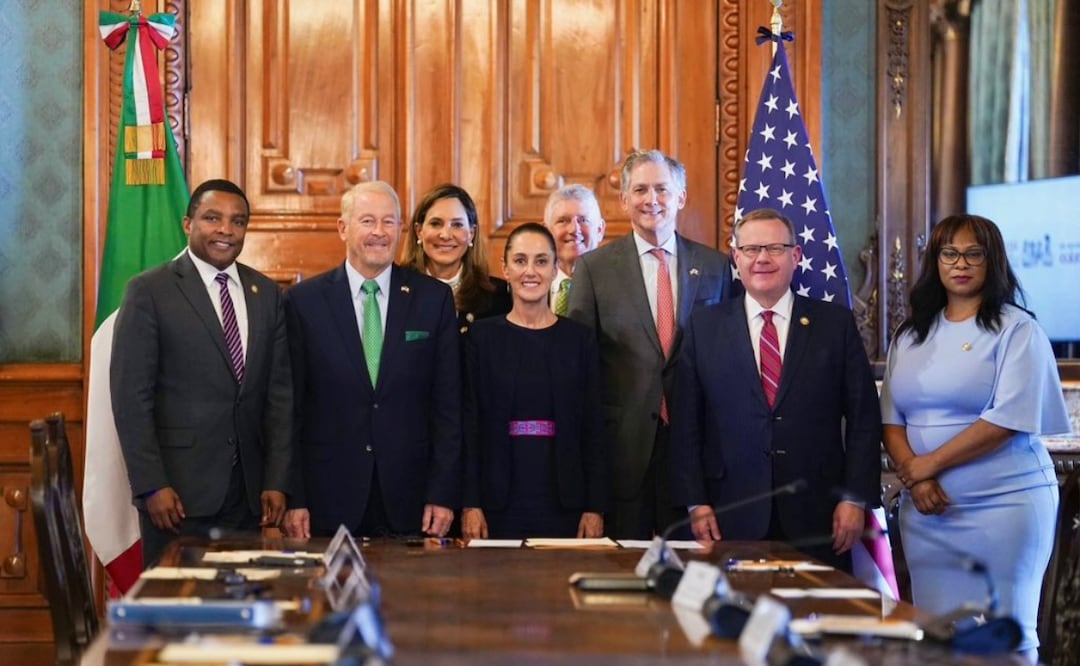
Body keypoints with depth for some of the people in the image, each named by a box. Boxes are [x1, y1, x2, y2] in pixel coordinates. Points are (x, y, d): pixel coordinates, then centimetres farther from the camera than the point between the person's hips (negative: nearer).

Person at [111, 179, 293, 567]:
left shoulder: (266, 294, 11)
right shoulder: (149, 292, -3)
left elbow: (279, 393, 9)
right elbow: (131, 398, -7)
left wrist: (277, 481, 3)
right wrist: (151, 487, -12)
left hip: (250, 493, 4)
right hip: (179, 491, -4)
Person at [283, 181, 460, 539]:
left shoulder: (434, 298, 4)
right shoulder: (304, 301, 2)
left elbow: (448, 403, 3)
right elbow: (291, 409, 2)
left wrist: (444, 494, -3)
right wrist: (293, 499, -4)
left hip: (410, 497, 1)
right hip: (330, 494, -1)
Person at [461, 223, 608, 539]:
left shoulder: (580, 339, 5)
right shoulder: (481, 336, 3)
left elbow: (594, 428, 4)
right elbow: (470, 424, 1)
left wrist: (596, 508, -2)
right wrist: (470, 504, -6)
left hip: (564, 502, 1)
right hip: (500, 500, 0)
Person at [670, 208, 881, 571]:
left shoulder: (836, 323, 6)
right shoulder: (703, 328, 7)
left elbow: (863, 418, 4)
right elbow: (686, 425, 5)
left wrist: (855, 499, -3)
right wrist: (696, 503, -2)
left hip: (817, 519, 0)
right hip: (732, 520, 0)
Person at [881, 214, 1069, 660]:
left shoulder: (1016, 329, -3)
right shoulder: (911, 334, 13)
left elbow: (1009, 419, -13)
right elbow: (892, 417, 10)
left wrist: (927, 464, -12)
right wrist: (912, 475, -9)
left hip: (1002, 506, -4)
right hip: (927, 508, 5)